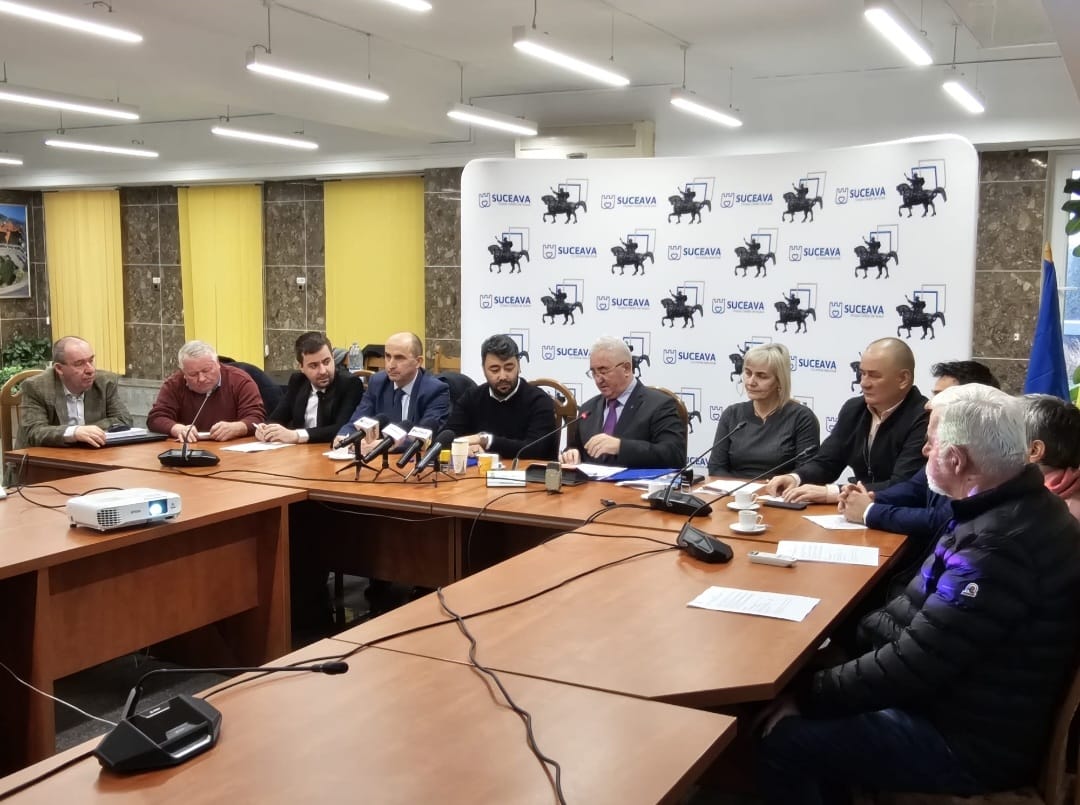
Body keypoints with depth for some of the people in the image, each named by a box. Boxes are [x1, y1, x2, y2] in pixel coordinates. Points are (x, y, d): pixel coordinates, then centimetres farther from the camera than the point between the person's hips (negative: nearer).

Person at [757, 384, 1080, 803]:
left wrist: (805, 694, -15)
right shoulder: (1016, 506, 2)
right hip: (965, 700, 10)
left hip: (973, 741, -10)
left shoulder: (999, 548, -30)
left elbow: (910, 668, -25)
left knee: (783, 743, -12)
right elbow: (926, 616, 12)